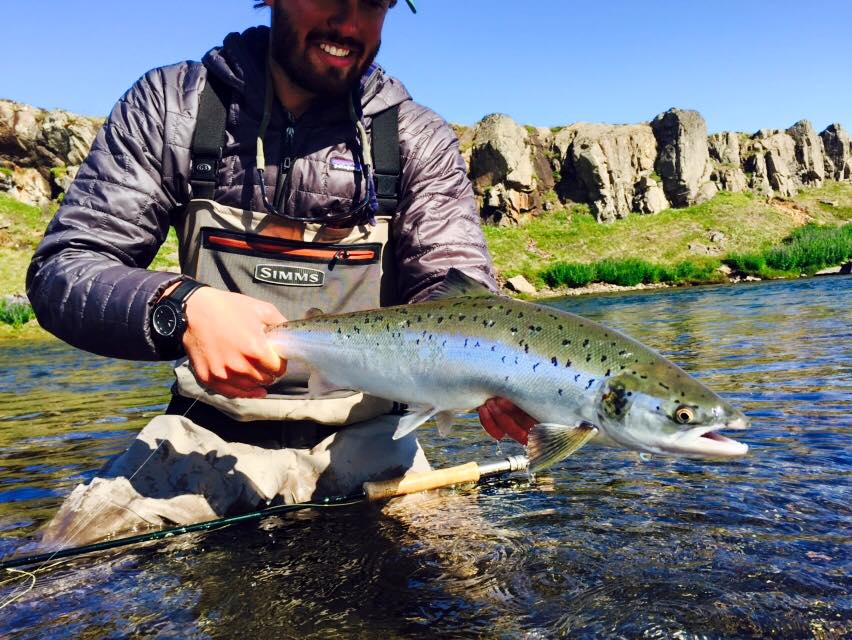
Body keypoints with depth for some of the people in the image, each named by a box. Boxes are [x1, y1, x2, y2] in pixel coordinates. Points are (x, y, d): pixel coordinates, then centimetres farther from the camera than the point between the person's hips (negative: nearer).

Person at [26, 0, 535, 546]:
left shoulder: (419, 140, 0)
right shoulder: (170, 104, -1)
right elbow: (60, 271, -6)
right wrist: (180, 308, -29)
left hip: (363, 439, 1)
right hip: (208, 432, 0)